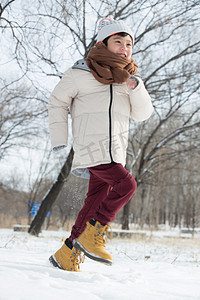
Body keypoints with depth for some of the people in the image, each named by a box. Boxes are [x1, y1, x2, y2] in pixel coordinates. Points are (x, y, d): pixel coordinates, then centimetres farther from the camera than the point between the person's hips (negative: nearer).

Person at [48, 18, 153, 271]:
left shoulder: (127, 78, 15)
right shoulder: (81, 73, -2)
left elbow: (142, 114, 11)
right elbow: (58, 101, 7)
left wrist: (136, 88, -7)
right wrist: (59, 141, 3)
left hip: (115, 152, 7)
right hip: (92, 147, -7)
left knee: (96, 201, 6)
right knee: (126, 185, -21)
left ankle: (67, 255, 15)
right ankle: (93, 234, -7)